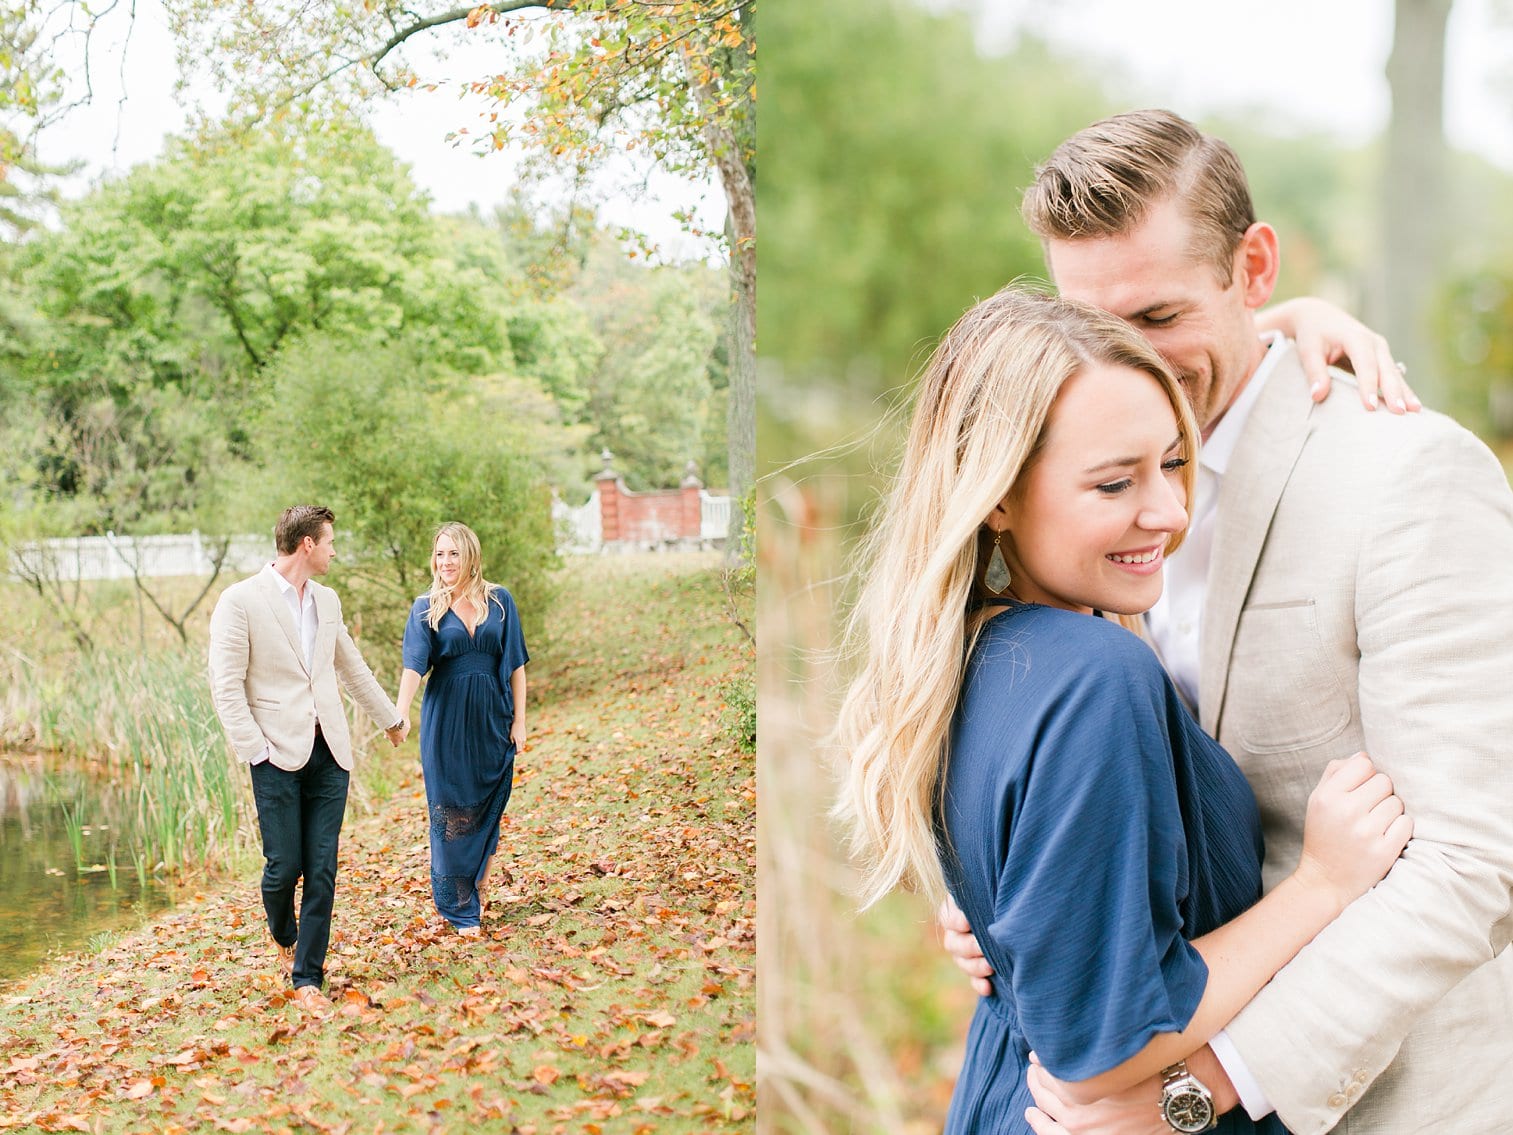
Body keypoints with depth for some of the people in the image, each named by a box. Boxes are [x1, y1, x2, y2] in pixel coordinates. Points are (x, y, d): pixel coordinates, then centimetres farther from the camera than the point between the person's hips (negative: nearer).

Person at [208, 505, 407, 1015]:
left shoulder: (326, 600, 14)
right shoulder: (240, 601, -5)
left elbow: (353, 667, 28)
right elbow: (226, 686, -9)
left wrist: (390, 718, 36)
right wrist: (256, 750, -14)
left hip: (329, 754, 5)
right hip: (279, 756, -5)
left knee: (322, 870, 1)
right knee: (284, 865, -2)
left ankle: (307, 976, 9)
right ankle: (283, 937, 30)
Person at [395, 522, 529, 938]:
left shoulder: (499, 600, 2)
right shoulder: (426, 608, -1)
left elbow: (515, 664, 3)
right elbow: (414, 664, -15)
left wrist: (519, 719, -2)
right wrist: (401, 713, -30)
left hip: (492, 719, 1)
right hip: (446, 721, -1)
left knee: (488, 809, 8)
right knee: (452, 814, 2)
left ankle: (480, 888, 27)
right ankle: (461, 908, 12)